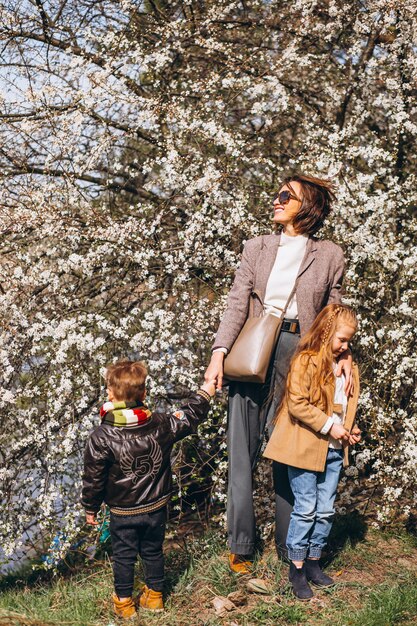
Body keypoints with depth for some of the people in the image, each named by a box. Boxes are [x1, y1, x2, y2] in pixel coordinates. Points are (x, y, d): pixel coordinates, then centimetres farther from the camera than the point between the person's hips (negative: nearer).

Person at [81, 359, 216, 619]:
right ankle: (155, 595, 35)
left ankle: (124, 602, 28)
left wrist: (91, 508, 3)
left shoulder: (101, 437, -20)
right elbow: (189, 418, 4)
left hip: (123, 513, -3)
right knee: (154, 553, 20)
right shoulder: (161, 425, -13)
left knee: (124, 557, 15)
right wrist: (205, 392, 18)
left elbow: (94, 478, -12)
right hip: (157, 508, 3)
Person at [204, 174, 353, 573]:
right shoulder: (257, 248, 10)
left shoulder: (329, 255, 6)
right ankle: (241, 546, 11)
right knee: (243, 452, 2)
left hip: (299, 351, -1)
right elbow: (237, 304, 3)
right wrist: (219, 353, -9)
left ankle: (289, 546, 18)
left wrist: (343, 353, -6)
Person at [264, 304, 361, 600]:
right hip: (306, 448, -7)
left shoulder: (348, 367, 12)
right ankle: (297, 568, 11)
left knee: (326, 509, 11)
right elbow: (297, 404, -18)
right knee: (306, 508, -1)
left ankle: (313, 561, 25)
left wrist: (351, 429, 7)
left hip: (334, 450, 7)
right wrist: (329, 426, -18)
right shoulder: (306, 362, -12)